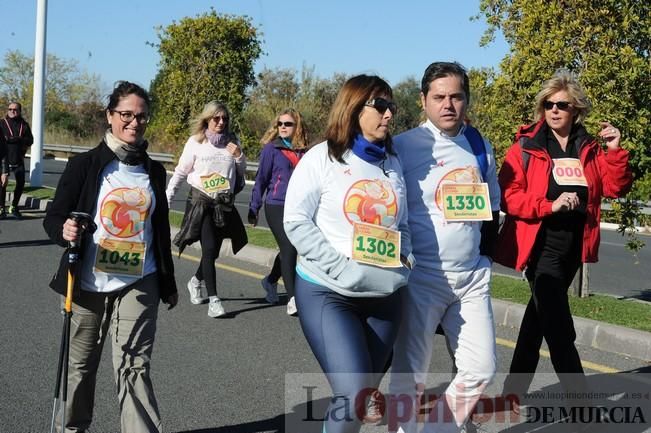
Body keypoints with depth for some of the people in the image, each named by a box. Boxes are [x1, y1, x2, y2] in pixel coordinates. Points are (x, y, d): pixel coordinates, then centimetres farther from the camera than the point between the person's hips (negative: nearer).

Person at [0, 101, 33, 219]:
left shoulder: (24, 125, 6)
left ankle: (14, 207, 22)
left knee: (21, 183, 5)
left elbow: (30, 140, -1)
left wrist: (15, 139, -15)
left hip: (19, 160, 3)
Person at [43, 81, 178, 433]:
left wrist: (168, 283, 18)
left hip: (139, 285, 1)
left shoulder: (153, 171, 6)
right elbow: (52, 217, -3)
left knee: (133, 366, -7)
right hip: (89, 284, -1)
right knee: (81, 364, 14)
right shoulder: (85, 165, -4)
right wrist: (64, 231, -27)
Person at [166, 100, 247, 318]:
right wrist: (167, 198, 2)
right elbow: (181, 172, 4)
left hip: (224, 203, 4)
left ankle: (196, 281, 37)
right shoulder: (195, 142, -2)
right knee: (209, 249, -12)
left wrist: (239, 156, -4)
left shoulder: (232, 141, 7)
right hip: (200, 201, -3)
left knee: (213, 251, 9)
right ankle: (213, 300, -9)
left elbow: (241, 172, 16)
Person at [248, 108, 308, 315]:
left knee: (287, 250, 15)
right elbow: (261, 179, -1)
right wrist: (254, 208, -1)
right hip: (276, 206, -4)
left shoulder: (302, 151, 7)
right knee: (289, 249, -12)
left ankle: (271, 280, 41)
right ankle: (292, 298, -7)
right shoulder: (271, 149, -3)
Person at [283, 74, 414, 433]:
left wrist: (403, 262, -1)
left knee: (367, 392, 11)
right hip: (326, 292, -5)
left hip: (383, 296, 6)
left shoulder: (392, 164, 11)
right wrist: (341, 268, -19)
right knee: (352, 394, -16)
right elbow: (296, 221, -10)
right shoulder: (322, 157, -5)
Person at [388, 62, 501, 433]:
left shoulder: (481, 147, 8)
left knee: (481, 368, 5)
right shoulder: (405, 146, -9)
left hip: (473, 278, 5)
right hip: (421, 277, -5)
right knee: (410, 374, 0)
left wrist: (484, 255, 12)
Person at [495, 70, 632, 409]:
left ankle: (515, 390, 29)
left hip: (573, 247, 6)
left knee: (540, 316, 16)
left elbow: (616, 188, 4)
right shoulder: (526, 146, -5)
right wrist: (550, 204, -22)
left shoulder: (589, 149, 9)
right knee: (560, 329, -11)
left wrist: (615, 151, -10)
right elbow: (508, 196, -11)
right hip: (542, 246, -6)